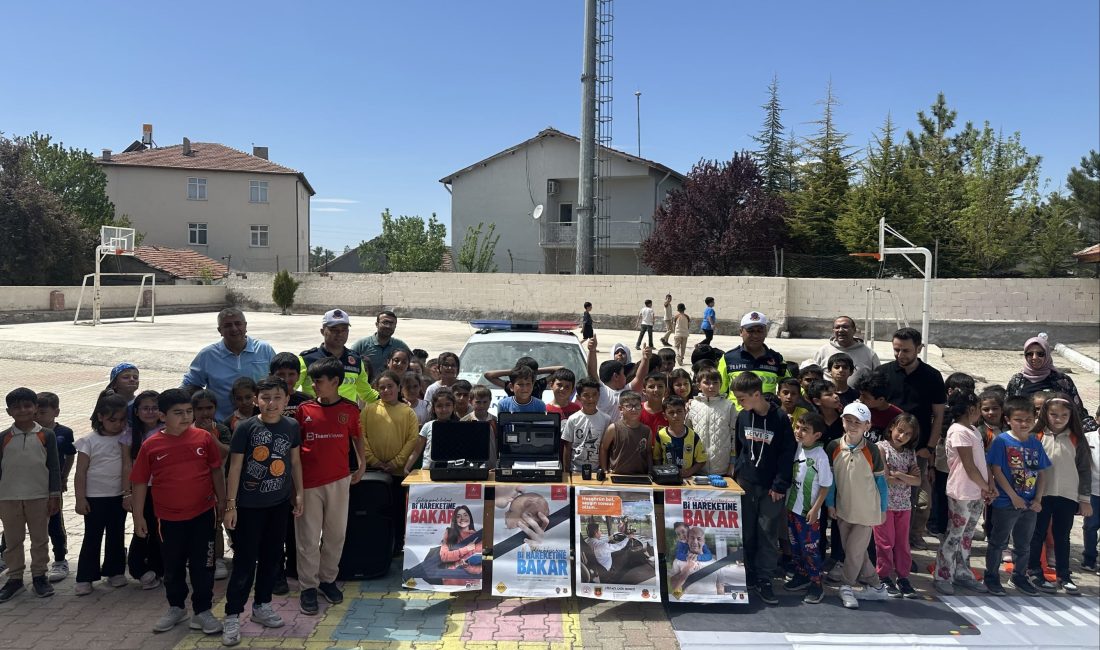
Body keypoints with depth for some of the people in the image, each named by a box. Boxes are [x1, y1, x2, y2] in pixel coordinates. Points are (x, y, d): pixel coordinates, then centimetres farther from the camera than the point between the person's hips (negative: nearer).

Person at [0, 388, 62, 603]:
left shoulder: (46, 436, -2)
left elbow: (54, 467, 0)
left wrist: (55, 496, -3)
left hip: (39, 496, -1)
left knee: (40, 539, 8)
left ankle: (39, 576, 19)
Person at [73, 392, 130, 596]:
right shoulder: (89, 442, -5)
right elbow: (80, 473, -6)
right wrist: (80, 498, -9)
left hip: (118, 497, 3)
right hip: (95, 498, -3)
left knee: (117, 536, 13)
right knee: (92, 538, 4)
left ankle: (115, 572, 24)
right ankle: (85, 578, 12)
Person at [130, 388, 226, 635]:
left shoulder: (203, 438, -5)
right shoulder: (150, 445, -6)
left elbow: (216, 471, 4)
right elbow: (140, 483, 1)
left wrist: (222, 501, 5)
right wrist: (138, 517, 1)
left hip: (203, 513, -1)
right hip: (169, 517, 1)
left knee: (202, 565, 7)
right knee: (173, 566, 17)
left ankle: (202, 611, 21)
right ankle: (176, 607, 37)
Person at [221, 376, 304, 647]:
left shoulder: (291, 427, -2)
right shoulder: (245, 427, -12)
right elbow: (235, 467, -10)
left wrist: (299, 495, 7)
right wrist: (231, 504, -11)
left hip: (279, 503, 4)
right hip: (249, 504, -4)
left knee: (272, 556, 14)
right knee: (245, 561, 0)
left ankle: (262, 606, 30)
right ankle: (232, 616, 11)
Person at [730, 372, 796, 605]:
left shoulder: (780, 418, -10)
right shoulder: (742, 417, 2)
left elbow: (788, 453, -9)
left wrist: (780, 485, -11)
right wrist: (738, 472, 8)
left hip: (771, 487, -3)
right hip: (745, 483, 3)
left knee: (768, 533, 0)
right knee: (746, 532, 8)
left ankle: (763, 581, 9)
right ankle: (747, 575, 20)